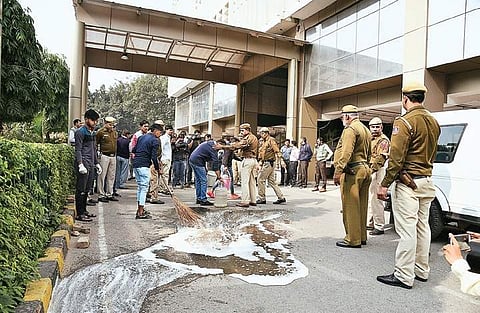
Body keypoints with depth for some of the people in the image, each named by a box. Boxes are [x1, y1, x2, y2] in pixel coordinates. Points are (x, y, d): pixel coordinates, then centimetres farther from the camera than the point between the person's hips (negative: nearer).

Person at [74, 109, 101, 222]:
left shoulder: (93, 133, 18)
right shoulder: (81, 132, -8)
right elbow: (78, 150, -13)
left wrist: (96, 163, 22)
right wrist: (80, 165, -21)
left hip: (91, 165, 9)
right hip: (84, 164, -8)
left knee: (87, 189, 13)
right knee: (81, 190, -4)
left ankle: (84, 210, 22)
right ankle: (80, 214, 1)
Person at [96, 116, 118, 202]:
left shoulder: (115, 133, 14)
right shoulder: (101, 132, -4)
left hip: (113, 156, 6)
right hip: (104, 156, -6)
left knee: (111, 176, 10)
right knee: (102, 175, -2)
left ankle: (110, 194, 19)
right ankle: (101, 195, 5)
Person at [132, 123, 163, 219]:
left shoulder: (141, 137, 17)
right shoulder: (155, 140, -7)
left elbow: (133, 150, 19)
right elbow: (154, 157, -13)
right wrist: (158, 169, -5)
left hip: (135, 164, 8)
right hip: (144, 165, -8)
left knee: (139, 187, 16)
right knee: (144, 188, -4)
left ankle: (139, 209, 24)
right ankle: (140, 213, -4)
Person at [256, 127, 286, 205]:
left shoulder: (271, 140, -8)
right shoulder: (264, 142, 20)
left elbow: (277, 151, -18)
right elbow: (261, 152, 25)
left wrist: (281, 160, -27)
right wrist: (260, 162, 18)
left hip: (268, 163, -10)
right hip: (266, 163, 10)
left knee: (261, 180, -5)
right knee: (271, 181, 10)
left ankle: (262, 199, 3)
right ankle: (281, 197, 13)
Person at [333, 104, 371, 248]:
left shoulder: (350, 129, -11)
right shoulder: (365, 130, 21)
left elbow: (346, 152, -22)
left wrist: (338, 171, -25)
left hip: (353, 171, -10)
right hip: (365, 169, 10)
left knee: (350, 206, -4)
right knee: (361, 205, 14)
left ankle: (353, 240, 2)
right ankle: (361, 236, 23)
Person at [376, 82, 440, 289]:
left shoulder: (405, 121, -14)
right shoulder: (433, 122, 13)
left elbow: (396, 157, -18)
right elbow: (431, 153, 20)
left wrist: (385, 184, -15)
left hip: (408, 182, -9)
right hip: (427, 181, 9)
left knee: (406, 229, -4)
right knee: (422, 226, 15)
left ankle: (404, 276, 3)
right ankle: (421, 271, 26)